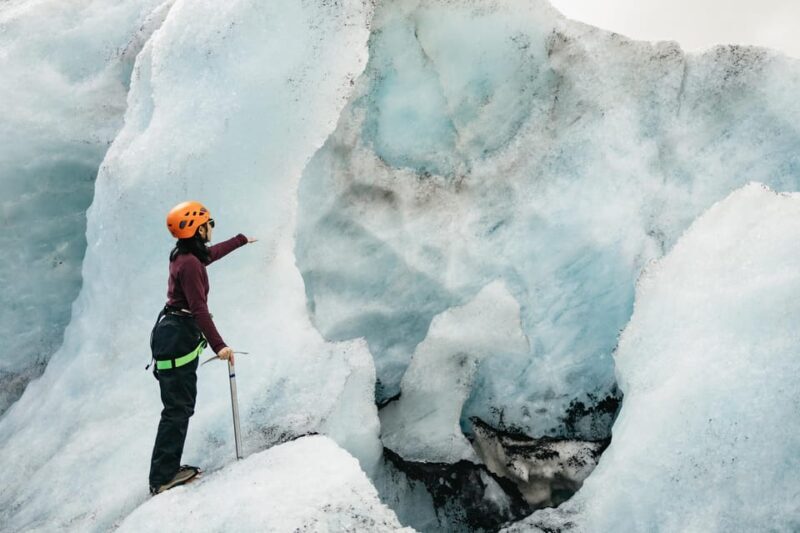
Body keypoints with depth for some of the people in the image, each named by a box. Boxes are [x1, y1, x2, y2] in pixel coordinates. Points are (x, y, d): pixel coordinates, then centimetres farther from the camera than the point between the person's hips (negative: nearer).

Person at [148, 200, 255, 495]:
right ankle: (162, 477, -5)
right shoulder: (190, 264, -19)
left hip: (177, 335, 11)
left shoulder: (186, 255, 12)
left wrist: (242, 239, 50)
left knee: (182, 407, 14)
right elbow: (199, 309, -24)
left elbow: (214, 252, 34)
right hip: (177, 337, -11)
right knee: (177, 408, -8)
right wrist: (218, 345, -26)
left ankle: (169, 468, 18)